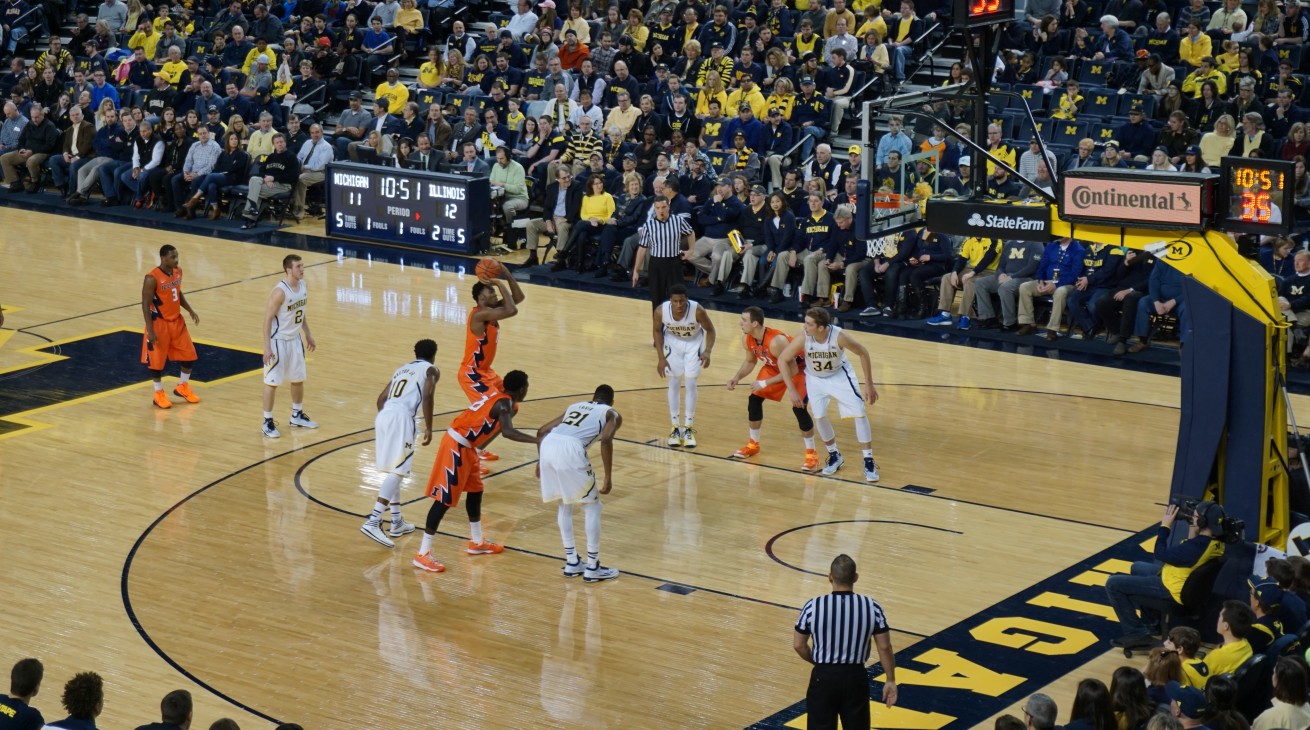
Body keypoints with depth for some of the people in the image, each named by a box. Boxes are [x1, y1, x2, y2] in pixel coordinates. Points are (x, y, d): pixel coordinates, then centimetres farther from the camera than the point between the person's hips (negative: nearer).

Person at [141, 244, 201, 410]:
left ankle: (182, 387, 29)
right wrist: (150, 330, -22)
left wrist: (190, 310, 5)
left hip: (177, 321, 7)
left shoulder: (178, 272, -1)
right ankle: (159, 394, 20)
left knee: (189, 355, 9)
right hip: (159, 324, -7)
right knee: (157, 360, 4)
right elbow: (145, 305, -19)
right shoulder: (152, 278, -23)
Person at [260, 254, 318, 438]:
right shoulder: (280, 292, -25)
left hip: (295, 340, 8)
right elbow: (268, 318, -20)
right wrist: (267, 347, -22)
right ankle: (267, 422, 9)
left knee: (298, 379, 17)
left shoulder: (303, 286, -1)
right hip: (279, 341, -8)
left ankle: (297, 416, 34)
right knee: (272, 382, 0)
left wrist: (308, 334, 17)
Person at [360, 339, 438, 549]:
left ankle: (397, 523, 24)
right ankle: (373, 521, -26)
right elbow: (427, 396, -6)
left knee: (393, 470, 19)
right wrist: (428, 428, -4)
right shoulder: (431, 370, 12)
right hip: (401, 417, -7)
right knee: (397, 471, -11)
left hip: (383, 415, 7)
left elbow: (382, 398, 29)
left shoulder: (402, 368, 31)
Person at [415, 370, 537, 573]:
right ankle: (422, 554, -7)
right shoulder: (504, 404, -17)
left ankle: (477, 542, 35)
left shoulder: (498, 397, 12)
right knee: (444, 499, -8)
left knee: (475, 491, 21)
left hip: (466, 446, 10)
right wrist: (537, 440, -41)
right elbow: (507, 432, -35)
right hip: (456, 447, -10)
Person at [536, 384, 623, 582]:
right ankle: (592, 568, 13)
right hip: (570, 450, -5)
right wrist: (608, 478, -2)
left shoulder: (575, 406, 34)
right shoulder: (612, 414, 19)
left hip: (548, 446, 5)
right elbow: (606, 439, -3)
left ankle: (572, 563, 29)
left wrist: (540, 462, 40)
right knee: (592, 506, 12)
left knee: (564, 503, 25)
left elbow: (542, 431, 30)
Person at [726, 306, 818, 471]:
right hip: (773, 367, 8)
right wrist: (737, 377, -11)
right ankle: (753, 444, 24)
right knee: (754, 399, 4)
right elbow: (750, 361, 5)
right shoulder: (747, 339, -16)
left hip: (799, 367, -8)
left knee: (798, 407, -20)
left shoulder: (776, 341, -40)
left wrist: (764, 383, -34)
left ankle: (811, 454, -7)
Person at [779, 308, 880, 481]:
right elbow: (783, 360, -17)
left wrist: (869, 385, -13)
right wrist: (792, 390, -19)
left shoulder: (839, 336, -34)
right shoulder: (803, 337, -30)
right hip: (815, 378, 2)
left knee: (860, 413, -9)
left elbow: (863, 353, -17)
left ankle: (869, 461, 2)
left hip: (839, 375, -1)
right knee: (819, 417, -4)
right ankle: (834, 456, 21)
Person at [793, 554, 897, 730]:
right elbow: (884, 647, -5)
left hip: (823, 677, -1)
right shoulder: (872, 607, -9)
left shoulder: (812, 607, -11)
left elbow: (798, 645, -2)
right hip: (856, 677, 1)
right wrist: (890, 680, 8)